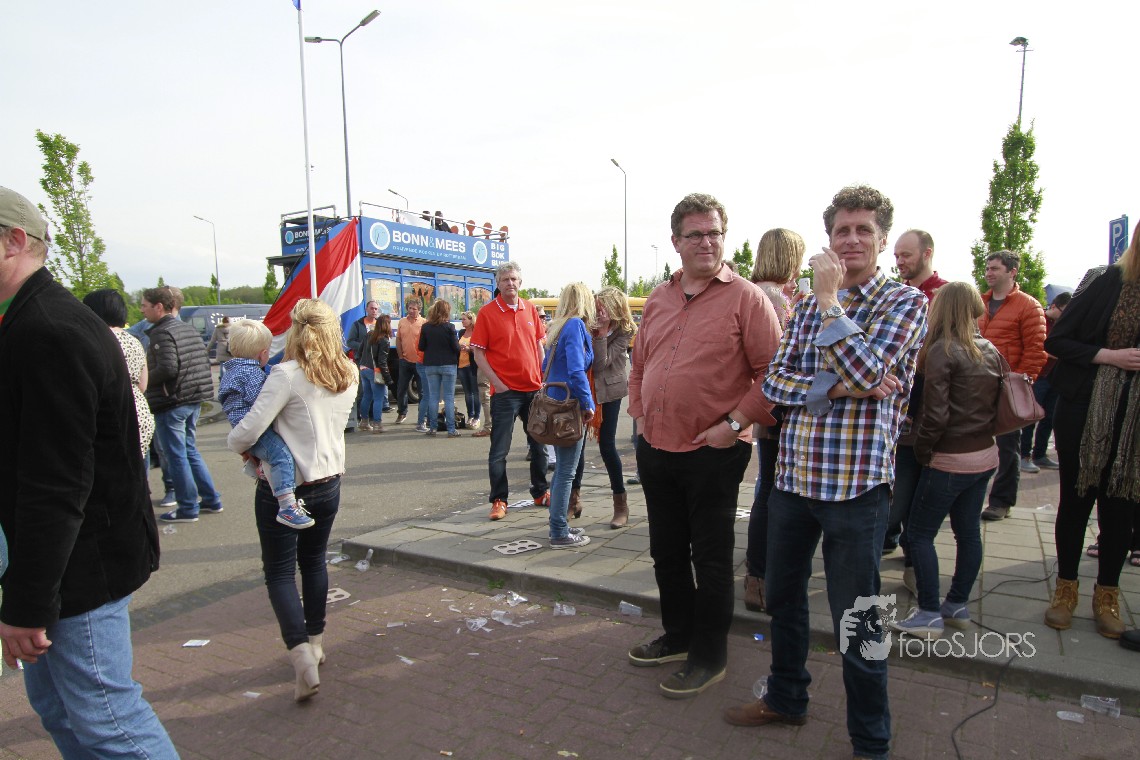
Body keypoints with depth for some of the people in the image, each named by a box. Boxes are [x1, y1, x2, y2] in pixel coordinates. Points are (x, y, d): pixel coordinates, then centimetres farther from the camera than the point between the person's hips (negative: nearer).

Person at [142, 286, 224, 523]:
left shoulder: (162, 333, -14)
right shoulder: (188, 329, 12)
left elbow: (167, 368, -24)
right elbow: (204, 363, 14)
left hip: (170, 404, -9)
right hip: (193, 400, 9)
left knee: (176, 456, 1)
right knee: (190, 450, 18)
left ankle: (188, 508, 8)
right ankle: (211, 500, 21)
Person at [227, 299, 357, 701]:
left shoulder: (287, 375, -19)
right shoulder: (350, 375, -1)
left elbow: (250, 428, -22)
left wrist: (235, 443, 0)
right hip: (328, 483, 6)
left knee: (279, 572, 5)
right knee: (314, 562, 22)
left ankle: (302, 656, -7)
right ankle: (316, 641, 34)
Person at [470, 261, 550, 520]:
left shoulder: (530, 309, 6)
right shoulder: (487, 312, -6)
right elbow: (478, 353, -6)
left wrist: (545, 378, 4)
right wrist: (498, 384, -13)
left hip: (534, 389, 5)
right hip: (505, 391, -4)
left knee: (539, 444, 14)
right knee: (499, 450, 0)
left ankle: (540, 492, 30)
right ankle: (499, 500, 12)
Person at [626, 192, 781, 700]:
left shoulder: (745, 298, -8)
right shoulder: (658, 299, 10)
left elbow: (774, 372, -12)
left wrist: (734, 423, -16)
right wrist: (639, 413, 10)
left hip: (713, 453, -6)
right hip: (655, 449, 6)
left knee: (711, 559, 7)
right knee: (667, 552, 19)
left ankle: (708, 657, 24)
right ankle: (678, 636, 39)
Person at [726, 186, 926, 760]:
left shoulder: (904, 301, -3)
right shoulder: (807, 308, 12)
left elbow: (864, 370, -19)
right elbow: (774, 381, 1)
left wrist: (829, 296, -13)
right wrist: (839, 388, -14)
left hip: (856, 482, -5)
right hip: (792, 475, 6)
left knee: (855, 622, 5)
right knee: (781, 595, 19)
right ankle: (786, 698, 42)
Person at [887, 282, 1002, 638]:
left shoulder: (941, 351, -16)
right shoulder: (990, 351, 6)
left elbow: (936, 415, -21)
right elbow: (998, 404, 12)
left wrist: (921, 452, -9)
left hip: (950, 460, -8)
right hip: (985, 456, 8)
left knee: (919, 534, 2)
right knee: (969, 532, 15)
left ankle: (930, 615, 6)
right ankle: (958, 605, 27)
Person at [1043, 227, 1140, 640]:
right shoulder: (1105, 282, -4)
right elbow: (1056, 340, -4)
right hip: (1085, 411, -2)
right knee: (1075, 499, 8)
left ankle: (1107, 595, 25)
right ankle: (1066, 588, 23)